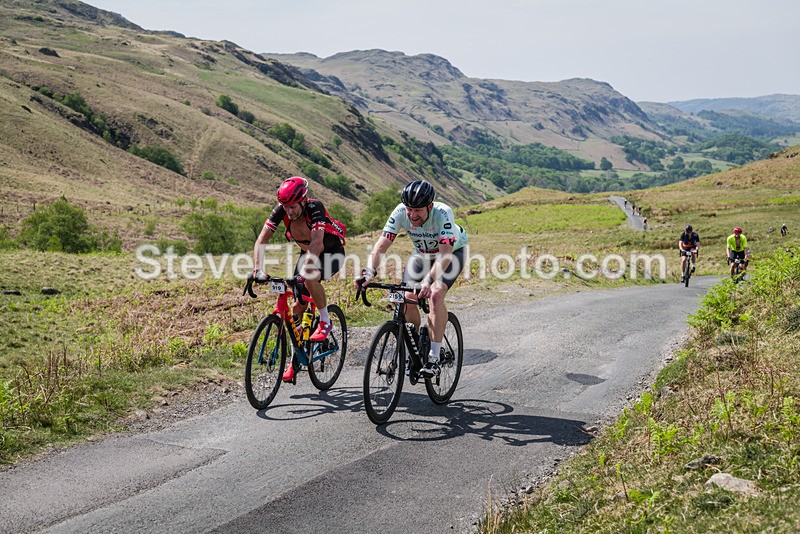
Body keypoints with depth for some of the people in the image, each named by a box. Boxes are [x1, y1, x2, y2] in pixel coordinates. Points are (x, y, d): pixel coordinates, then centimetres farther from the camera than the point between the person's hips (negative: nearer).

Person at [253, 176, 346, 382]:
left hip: (332, 253, -5)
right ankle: (296, 359, 8)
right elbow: (262, 239, -23)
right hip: (308, 253, 5)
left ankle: (325, 321, -12)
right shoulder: (281, 210, -19)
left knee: (311, 279, -36)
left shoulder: (314, 208, -33)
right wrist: (258, 269, -36)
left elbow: (317, 243, -46)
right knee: (297, 307, -3)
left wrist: (304, 270, -57)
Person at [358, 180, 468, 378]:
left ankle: (434, 356, -22)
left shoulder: (443, 214, -37)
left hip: (452, 252, -4)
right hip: (422, 253, 4)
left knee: (435, 294, -28)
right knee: (407, 297, -14)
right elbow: (381, 246, -29)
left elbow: (445, 255, -45)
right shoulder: (401, 213, -27)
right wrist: (369, 272, -46)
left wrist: (428, 280, -60)